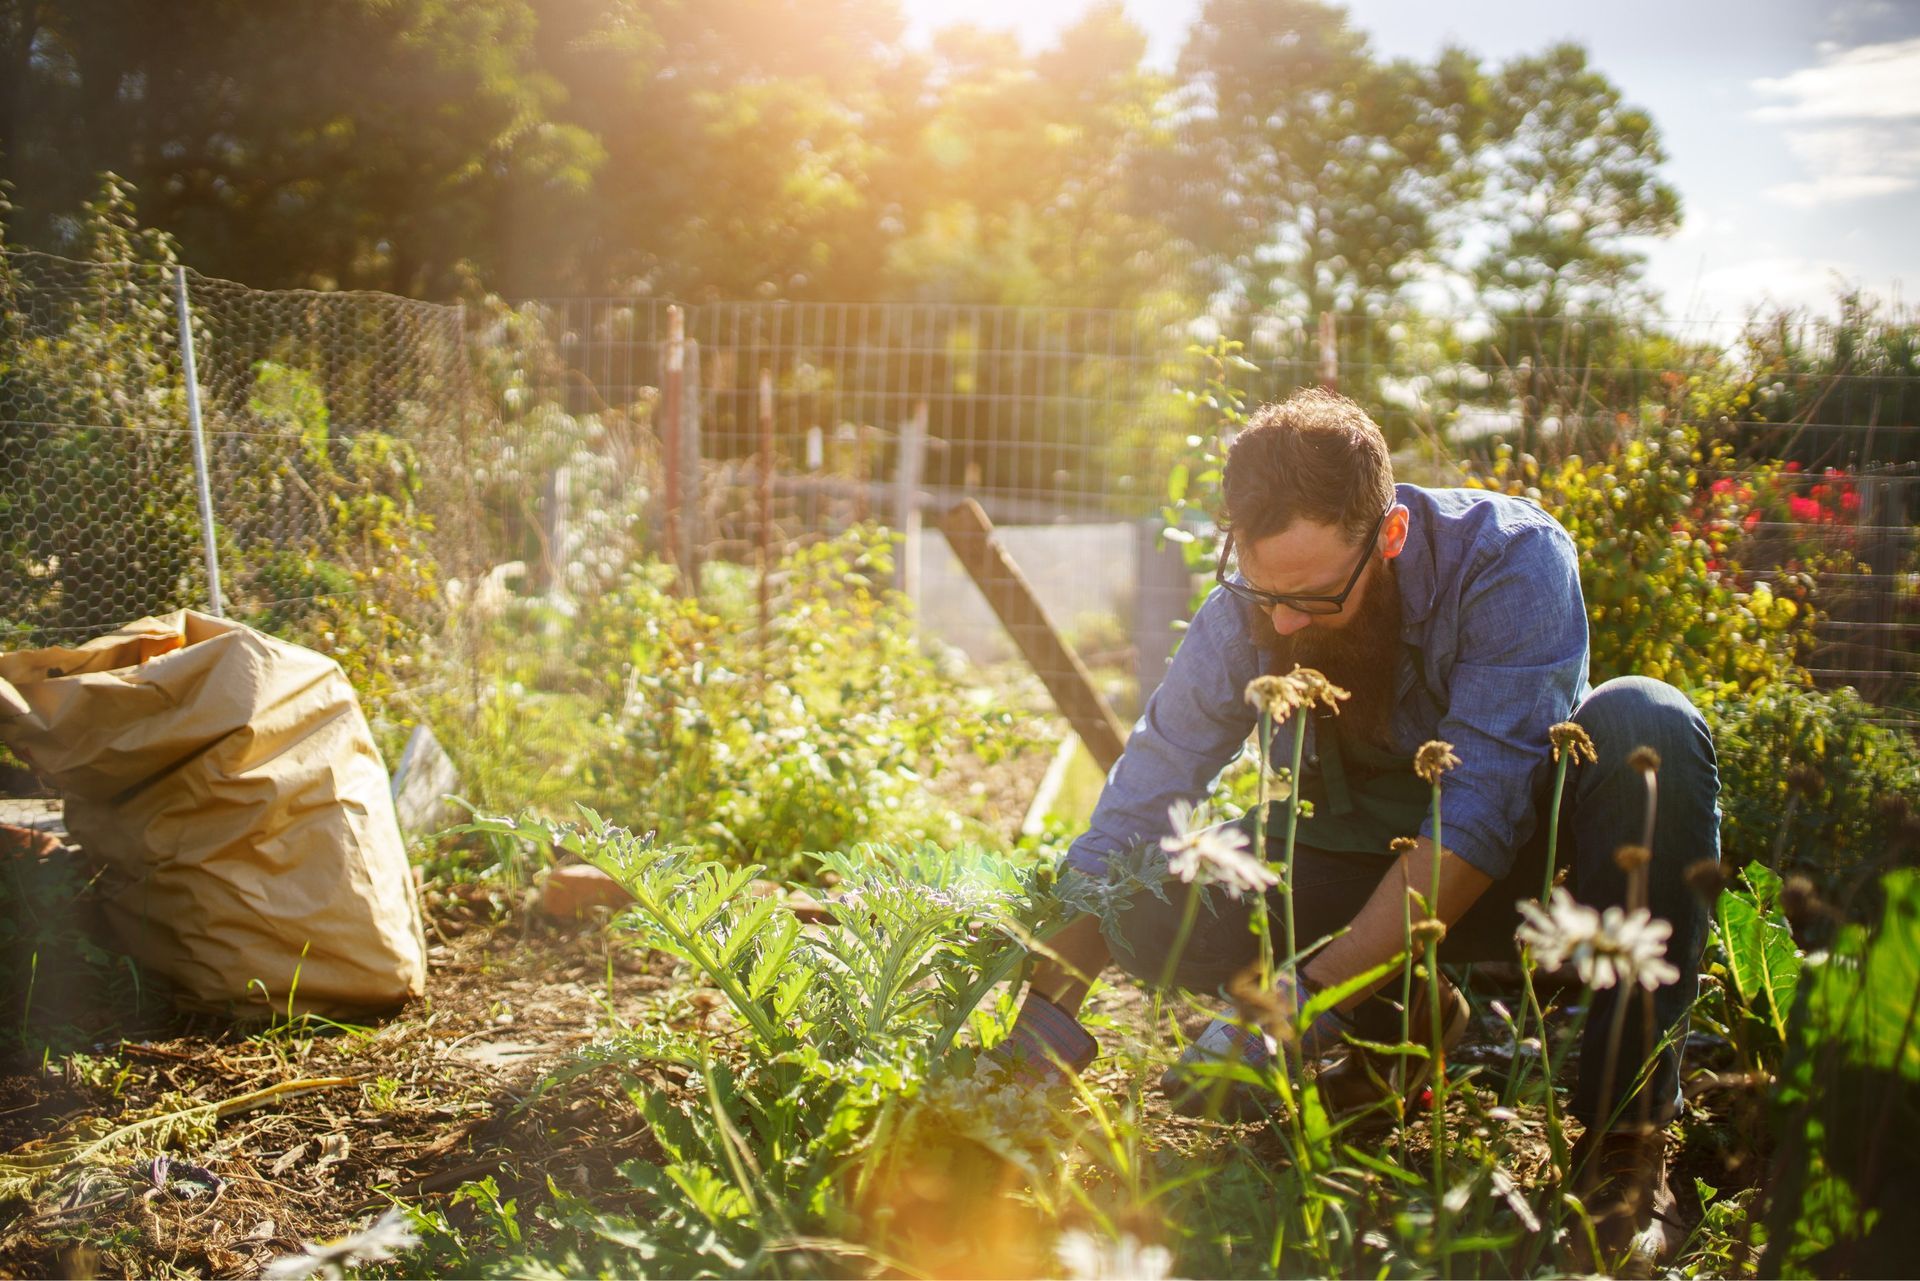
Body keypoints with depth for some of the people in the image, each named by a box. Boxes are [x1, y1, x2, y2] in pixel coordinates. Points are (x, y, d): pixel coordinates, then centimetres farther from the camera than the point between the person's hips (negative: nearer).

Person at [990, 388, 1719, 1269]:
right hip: (1364, 872, 3)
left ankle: (1624, 1129, -27)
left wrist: (1311, 999, -41)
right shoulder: (1245, 614, -16)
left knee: (1644, 725, -34)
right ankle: (1406, 1020, 2)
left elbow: (1480, 810, -34)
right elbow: (1126, 825, -15)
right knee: (1146, 907, -22)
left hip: (1522, 861, -2)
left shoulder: (1510, 559, -26)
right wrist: (1040, 1033, -24)